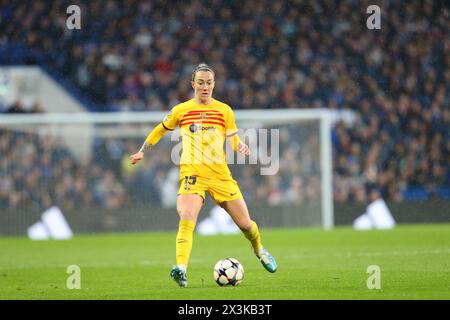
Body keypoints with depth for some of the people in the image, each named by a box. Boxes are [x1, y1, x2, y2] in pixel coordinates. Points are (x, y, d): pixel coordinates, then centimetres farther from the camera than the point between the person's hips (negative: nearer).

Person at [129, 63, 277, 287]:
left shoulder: (224, 111, 6)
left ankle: (259, 251, 38)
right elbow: (160, 130, 22)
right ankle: (181, 269, -34)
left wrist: (240, 147, -12)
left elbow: (233, 140, 10)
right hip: (192, 173, -1)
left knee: (245, 224, 5)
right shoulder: (181, 110, 6)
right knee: (186, 218, -27)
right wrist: (142, 151, 21)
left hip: (220, 174, 2)